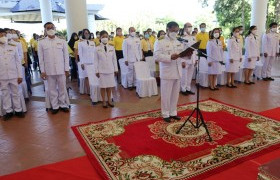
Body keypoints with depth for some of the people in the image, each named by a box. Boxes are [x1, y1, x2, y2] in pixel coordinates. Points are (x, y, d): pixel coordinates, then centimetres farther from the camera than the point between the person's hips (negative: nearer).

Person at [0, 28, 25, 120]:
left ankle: (18, 110, 20)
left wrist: (20, 75, -1)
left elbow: (18, 62, 3)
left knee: (16, 93, 9)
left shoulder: (13, 47, 2)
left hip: (14, 75, 0)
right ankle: (8, 111, 20)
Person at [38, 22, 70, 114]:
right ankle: (55, 106, 19)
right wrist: (42, 71, -1)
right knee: (52, 89, 8)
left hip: (61, 70, 0)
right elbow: (41, 58, 3)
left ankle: (63, 105, 21)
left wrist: (66, 69, -1)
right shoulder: (41, 42, 2)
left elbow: (66, 56, 2)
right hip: (49, 70, 1)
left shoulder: (62, 41, 1)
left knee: (62, 88, 8)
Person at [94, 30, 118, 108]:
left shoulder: (112, 48, 3)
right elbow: (96, 61, -1)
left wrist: (116, 69, 6)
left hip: (110, 70, 2)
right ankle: (104, 101, 15)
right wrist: (96, 71, -5)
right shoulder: (97, 49, -2)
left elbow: (114, 59, 7)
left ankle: (109, 100, 21)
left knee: (109, 86, 8)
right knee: (103, 86, 4)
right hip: (101, 70, -2)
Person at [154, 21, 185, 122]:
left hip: (177, 72, 6)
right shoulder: (160, 42, -5)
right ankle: (165, 114, 17)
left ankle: (173, 113, 27)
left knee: (175, 94, 13)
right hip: (167, 73, -6)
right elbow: (157, 56, -17)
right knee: (166, 95, 3)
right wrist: (170, 57, -30)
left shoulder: (179, 42, 14)